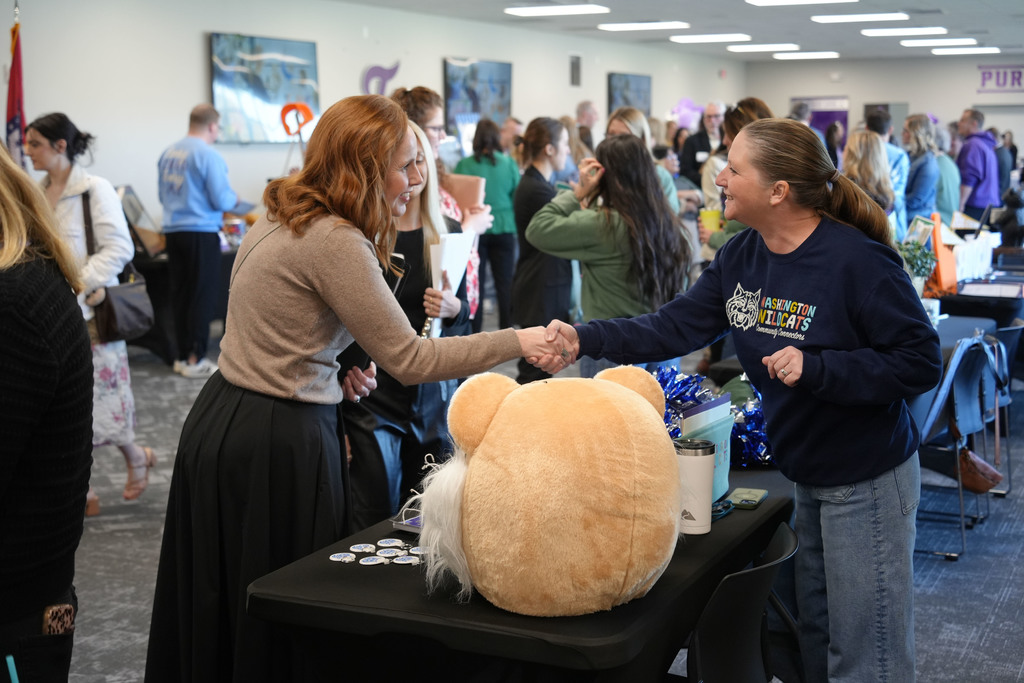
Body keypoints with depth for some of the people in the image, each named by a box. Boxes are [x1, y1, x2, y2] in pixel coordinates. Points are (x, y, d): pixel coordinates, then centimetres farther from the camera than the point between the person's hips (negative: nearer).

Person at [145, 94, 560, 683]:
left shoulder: (282, 219, 9)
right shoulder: (336, 242, -20)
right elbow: (410, 360, -19)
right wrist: (517, 342, -14)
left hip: (223, 420, 9)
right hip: (277, 445, -9)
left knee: (220, 618, 17)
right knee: (283, 623, 3)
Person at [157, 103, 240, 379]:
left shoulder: (168, 153, 10)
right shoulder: (208, 155, -13)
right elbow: (221, 199, -14)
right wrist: (234, 199, 7)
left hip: (173, 231, 7)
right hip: (202, 232, -7)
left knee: (180, 295, 12)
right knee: (202, 296, -1)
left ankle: (182, 356, 18)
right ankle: (196, 360, -1)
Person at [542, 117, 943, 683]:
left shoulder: (857, 260, -23)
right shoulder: (742, 255, 0)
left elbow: (921, 362, -21)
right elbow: (676, 326, -1)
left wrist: (814, 369, -30)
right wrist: (583, 340, -12)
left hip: (866, 481, -7)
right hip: (804, 472, 8)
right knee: (813, 636, 22)